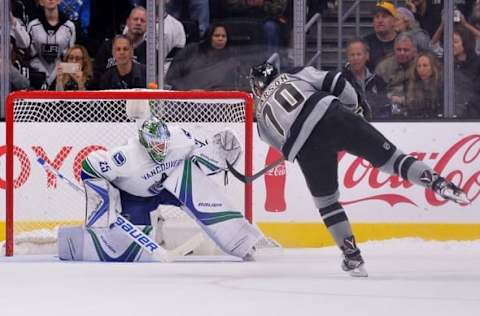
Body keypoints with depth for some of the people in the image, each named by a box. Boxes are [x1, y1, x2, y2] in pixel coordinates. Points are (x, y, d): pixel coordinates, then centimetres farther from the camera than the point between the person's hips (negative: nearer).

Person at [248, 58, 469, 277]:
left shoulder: (262, 115, 26)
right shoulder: (293, 76, 23)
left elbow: (282, 144, 30)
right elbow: (334, 82, 14)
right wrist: (353, 107, 29)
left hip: (308, 148, 0)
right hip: (335, 116, 0)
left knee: (326, 200, 17)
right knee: (387, 155, 7)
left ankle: (352, 257, 14)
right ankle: (438, 182, -11)